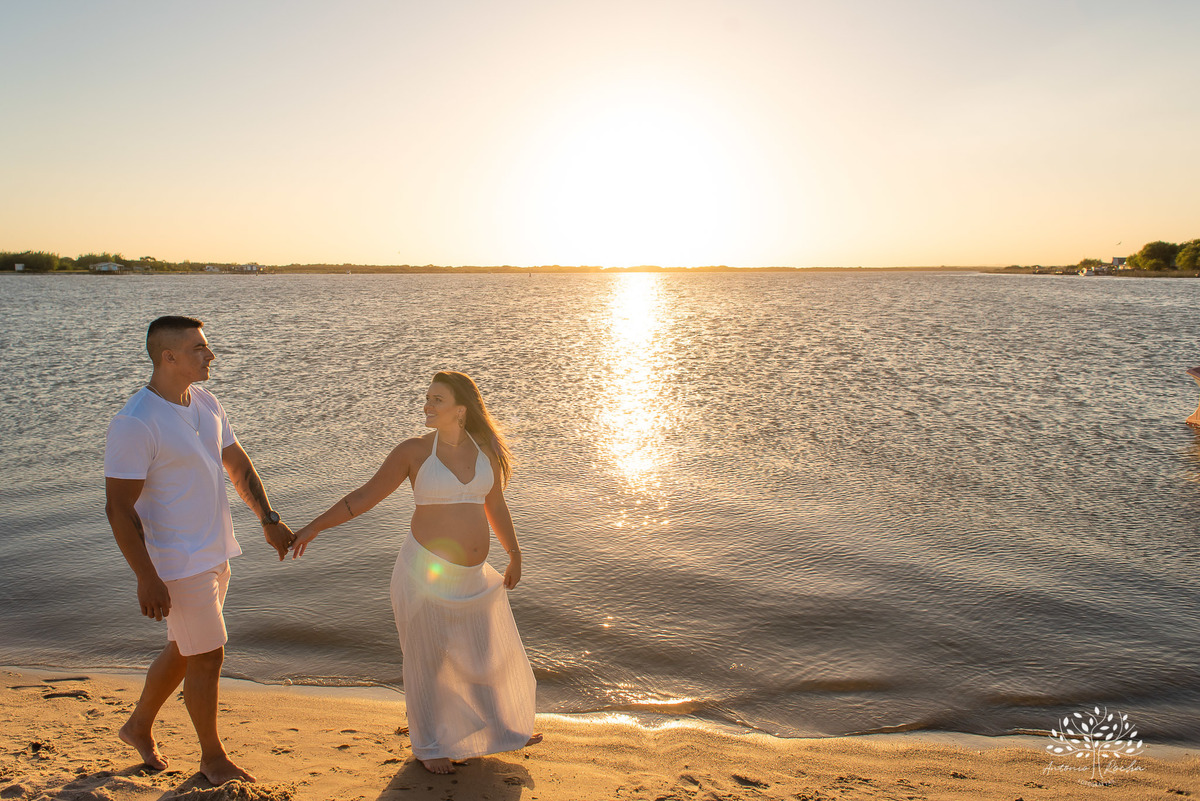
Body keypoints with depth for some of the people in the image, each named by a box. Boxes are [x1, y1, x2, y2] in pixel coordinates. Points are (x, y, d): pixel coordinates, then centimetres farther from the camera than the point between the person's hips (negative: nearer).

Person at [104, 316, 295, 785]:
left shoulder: (205, 402, 4)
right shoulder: (135, 423, -21)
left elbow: (237, 464, 13)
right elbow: (119, 508, -19)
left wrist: (269, 520, 8)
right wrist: (147, 579, -19)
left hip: (214, 553, 8)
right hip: (179, 564, -8)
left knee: (184, 650, 22)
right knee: (208, 658, 3)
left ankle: (139, 727, 45)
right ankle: (212, 757, 24)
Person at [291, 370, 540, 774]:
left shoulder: (486, 448, 0)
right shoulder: (414, 451, -9)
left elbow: (495, 505, 11)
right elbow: (364, 496, -3)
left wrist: (514, 555, 16)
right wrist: (313, 527, -5)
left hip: (472, 577, 4)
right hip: (425, 572, -4)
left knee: (492, 653, 17)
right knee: (428, 659, 10)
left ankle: (505, 728, 43)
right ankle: (430, 745, 34)